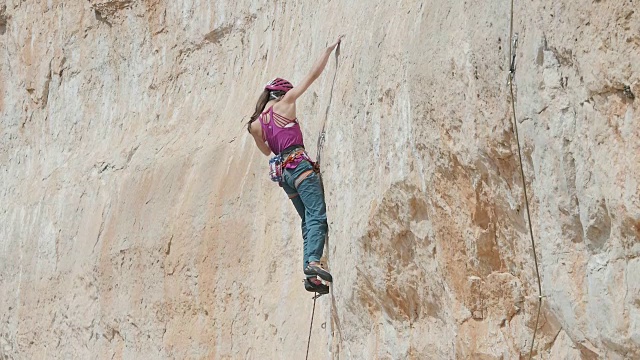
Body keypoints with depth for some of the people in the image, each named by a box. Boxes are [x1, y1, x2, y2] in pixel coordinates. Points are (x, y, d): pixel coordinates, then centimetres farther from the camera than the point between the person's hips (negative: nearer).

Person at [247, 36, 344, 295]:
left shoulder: (256, 125, 16)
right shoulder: (285, 103, 3)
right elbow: (313, 75, 4)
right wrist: (329, 49, 10)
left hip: (282, 173, 7)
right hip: (300, 165, -7)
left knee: (309, 221, 9)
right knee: (318, 215, -17)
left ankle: (311, 277, -1)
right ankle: (313, 260, -40)